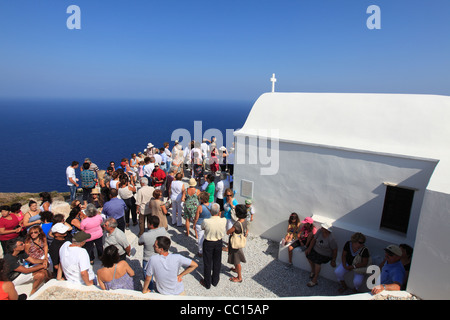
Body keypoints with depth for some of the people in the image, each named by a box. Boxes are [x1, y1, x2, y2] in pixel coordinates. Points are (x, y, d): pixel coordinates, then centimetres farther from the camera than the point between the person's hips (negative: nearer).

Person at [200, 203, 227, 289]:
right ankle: (215, 281, 42)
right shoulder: (223, 220, -24)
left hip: (208, 243, -2)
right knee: (217, 262, 23)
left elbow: (202, 228, -6)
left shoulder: (206, 221, -29)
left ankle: (207, 283, 35)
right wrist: (219, 215, 10)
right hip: (218, 243, 2)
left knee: (207, 263, 17)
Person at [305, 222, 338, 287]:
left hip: (325, 255, -6)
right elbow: (314, 239, -1)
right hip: (316, 249, 6)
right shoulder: (320, 231, -12)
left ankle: (314, 280, -15)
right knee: (308, 255, -16)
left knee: (317, 261, -28)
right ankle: (313, 271, 13)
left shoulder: (331, 239, -27)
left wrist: (333, 260, -14)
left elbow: (335, 250, -17)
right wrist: (309, 248, -4)